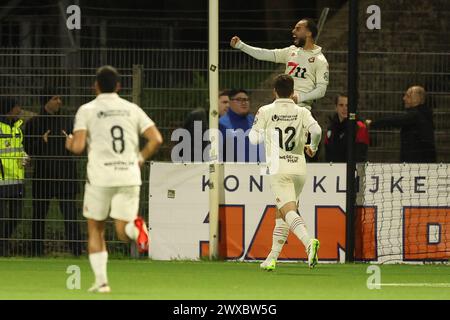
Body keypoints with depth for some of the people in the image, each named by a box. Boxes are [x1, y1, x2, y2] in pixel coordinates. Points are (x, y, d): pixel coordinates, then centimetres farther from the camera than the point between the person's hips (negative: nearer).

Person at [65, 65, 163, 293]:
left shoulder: (87, 110, 1)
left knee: (95, 229, 15)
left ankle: (101, 280, 7)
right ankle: (136, 228, -31)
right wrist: (140, 159, 17)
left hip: (100, 177, -2)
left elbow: (78, 147, -8)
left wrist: (69, 144, 15)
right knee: (123, 232, 6)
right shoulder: (132, 109, 10)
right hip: (129, 177, 2)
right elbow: (156, 139, 2)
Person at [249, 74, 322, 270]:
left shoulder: (265, 112, 1)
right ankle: (272, 258, 18)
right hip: (299, 168, 4)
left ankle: (309, 241, -42)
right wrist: (312, 148, 9)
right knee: (281, 214, 16)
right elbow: (316, 131, -10)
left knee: (289, 211, -16)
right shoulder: (301, 112, 5)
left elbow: (254, 138, 5)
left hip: (279, 169, -4)